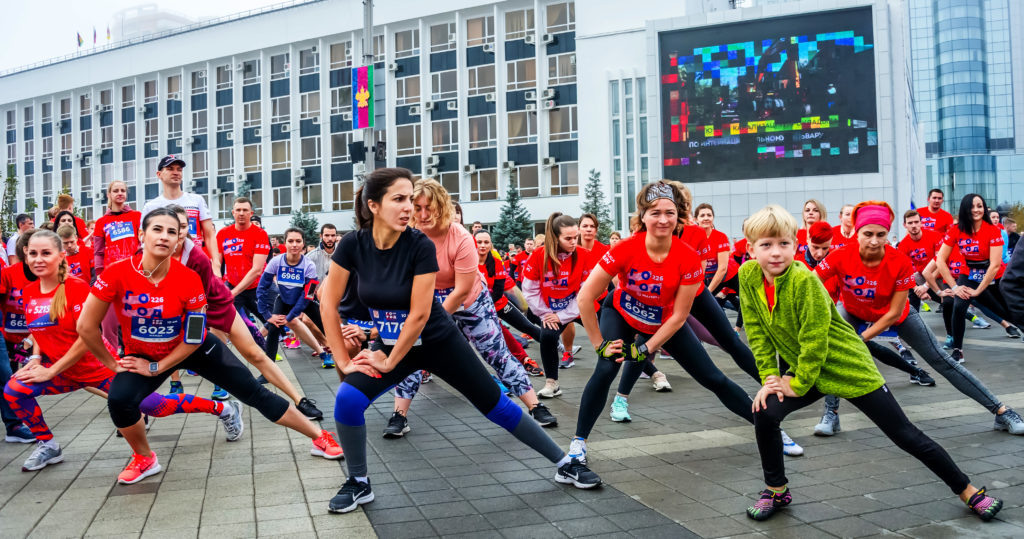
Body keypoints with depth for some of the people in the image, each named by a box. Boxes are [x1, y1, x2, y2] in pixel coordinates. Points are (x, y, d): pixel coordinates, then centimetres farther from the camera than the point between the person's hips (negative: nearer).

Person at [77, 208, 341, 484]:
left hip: (194, 347, 0)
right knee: (119, 399, -28)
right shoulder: (117, 273, -24)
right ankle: (144, 459, 4)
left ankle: (320, 438, 10)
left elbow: (194, 338, -15)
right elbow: (86, 326, -16)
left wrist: (156, 367, -16)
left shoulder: (189, 279, -24)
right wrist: (113, 364, -8)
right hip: (142, 356, 1)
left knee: (255, 392, -2)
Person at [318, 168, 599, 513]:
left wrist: (389, 362, -16)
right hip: (391, 342, 2)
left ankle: (565, 464, 17)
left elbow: (419, 315, -22)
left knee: (497, 406, 1)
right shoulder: (353, 245, -15)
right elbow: (329, 304, -9)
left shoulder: (420, 246, -24)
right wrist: (343, 359, -10)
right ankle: (359, 484, 5)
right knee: (348, 399, -20)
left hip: (439, 341, -2)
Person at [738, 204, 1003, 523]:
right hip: (800, 370, 5)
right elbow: (757, 331, -3)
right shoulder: (748, 276, -11)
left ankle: (969, 492, 21)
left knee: (905, 435, 1)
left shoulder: (804, 281, -28)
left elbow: (814, 340, -24)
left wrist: (798, 384, -16)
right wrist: (770, 377, -7)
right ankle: (776, 491, 8)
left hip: (849, 368, -5)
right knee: (764, 412, -14)